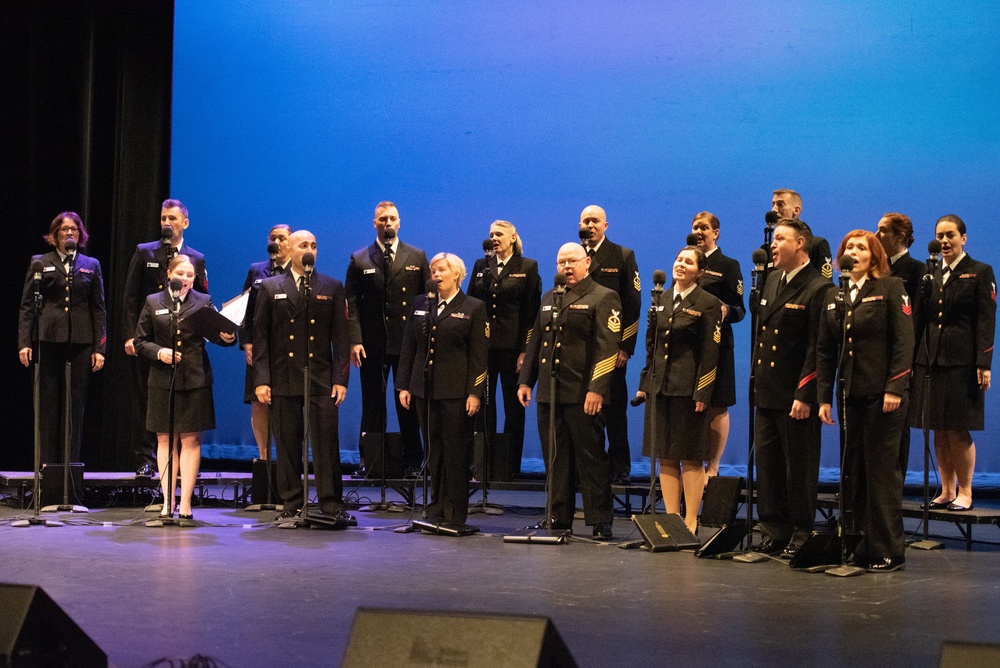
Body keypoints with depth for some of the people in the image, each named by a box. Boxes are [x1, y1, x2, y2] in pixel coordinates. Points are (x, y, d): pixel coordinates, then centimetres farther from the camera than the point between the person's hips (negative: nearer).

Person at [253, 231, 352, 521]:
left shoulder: (332, 287, 9)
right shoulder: (270, 288, 8)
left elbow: (340, 337, 6)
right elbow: (260, 337, 5)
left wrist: (341, 379, -3)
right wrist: (261, 380, -3)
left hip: (322, 379, 0)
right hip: (283, 379, 0)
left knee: (326, 442, -4)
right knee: (287, 444, 3)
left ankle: (331, 505, 0)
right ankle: (292, 504, 11)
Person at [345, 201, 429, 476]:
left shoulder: (417, 257, 8)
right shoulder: (359, 260, 6)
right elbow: (352, 304, 1)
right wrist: (355, 340, -9)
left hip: (409, 342, 0)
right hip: (372, 344, 0)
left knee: (409, 405, 4)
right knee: (372, 405, 5)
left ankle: (412, 461, 10)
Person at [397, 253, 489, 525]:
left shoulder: (474, 308, 0)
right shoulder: (421, 304, 12)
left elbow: (479, 356, -4)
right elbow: (408, 347, 13)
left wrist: (475, 393, -11)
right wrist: (403, 386, 6)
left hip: (456, 392, -4)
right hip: (424, 390, 4)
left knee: (455, 452, -2)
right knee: (433, 452, 9)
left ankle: (455, 515, 4)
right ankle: (436, 511, 16)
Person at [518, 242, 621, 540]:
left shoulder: (603, 298, -3)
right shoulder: (549, 298, 19)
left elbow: (607, 347, -12)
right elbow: (535, 342, 23)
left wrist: (596, 389, -20)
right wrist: (525, 380, 14)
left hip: (582, 395, -6)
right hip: (549, 392, 6)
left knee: (590, 458, -3)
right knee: (555, 459, 9)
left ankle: (600, 523, 2)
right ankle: (559, 518, 17)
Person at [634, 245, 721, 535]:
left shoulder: (708, 303, -4)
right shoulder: (661, 300, 13)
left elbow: (710, 353, -8)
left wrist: (702, 394, -14)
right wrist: (644, 384, 9)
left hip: (689, 389, -6)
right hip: (660, 387, 6)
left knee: (690, 457, -1)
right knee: (666, 457, 7)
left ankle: (690, 523, 4)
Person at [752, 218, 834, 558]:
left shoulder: (819, 288, -12)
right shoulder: (772, 280, 15)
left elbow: (817, 348, -16)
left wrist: (805, 395, -19)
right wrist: (757, 380, 14)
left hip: (797, 395, -8)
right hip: (767, 391, 8)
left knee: (800, 467, 1)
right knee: (767, 464, 11)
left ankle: (802, 534, 9)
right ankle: (774, 531, 20)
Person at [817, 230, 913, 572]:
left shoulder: (890, 288, -2)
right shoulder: (834, 297, 13)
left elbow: (903, 341, -9)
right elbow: (825, 349, 12)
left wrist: (895, 389, -17)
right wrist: (824, 396, 6)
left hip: (882, 394, -5)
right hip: (850, 395, 5)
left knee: (882, 470, -3)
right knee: (853, 471, 6)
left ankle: (889, 551, 4)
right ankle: (858, 545, 13)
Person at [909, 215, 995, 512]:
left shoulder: (980, 273, 1)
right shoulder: (930, 275, 15)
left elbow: (986, 321, -5)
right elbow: (923, 320, 14)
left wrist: (984, 364, -13)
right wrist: (916, 359, 6)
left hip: (962, 362, -5)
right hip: (931, 362, 5)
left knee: (958, 431, -5)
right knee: (939, 432, 6)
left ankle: (965, 492, 5)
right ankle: (946, 491, 13)